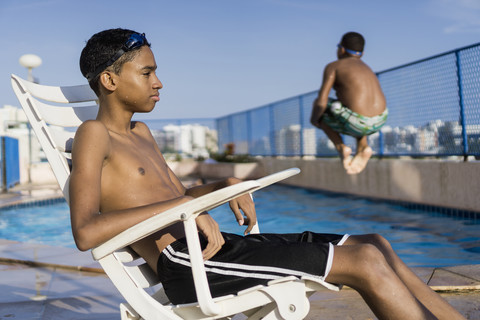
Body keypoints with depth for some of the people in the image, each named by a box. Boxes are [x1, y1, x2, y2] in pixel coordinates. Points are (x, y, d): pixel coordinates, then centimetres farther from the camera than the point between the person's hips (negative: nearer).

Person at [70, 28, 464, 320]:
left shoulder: (141, 132, 23)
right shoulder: (93, 135, -5)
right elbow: (85, 232, -20)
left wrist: (223, 186, 11)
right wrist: (182, 205, -23)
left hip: (210, 248, 9)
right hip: (186, 264, -9)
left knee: (375, 245, 3)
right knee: (365, 262, -15)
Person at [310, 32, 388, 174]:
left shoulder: (333, 66, 3)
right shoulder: (367, 68, 24)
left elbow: (321, 102, -7)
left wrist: (314, 119, 12)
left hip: (355, 122, -6)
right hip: (379, 121, 6)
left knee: (317, 107, 20)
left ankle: (341, 147, 10)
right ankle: (363, 147, 18)